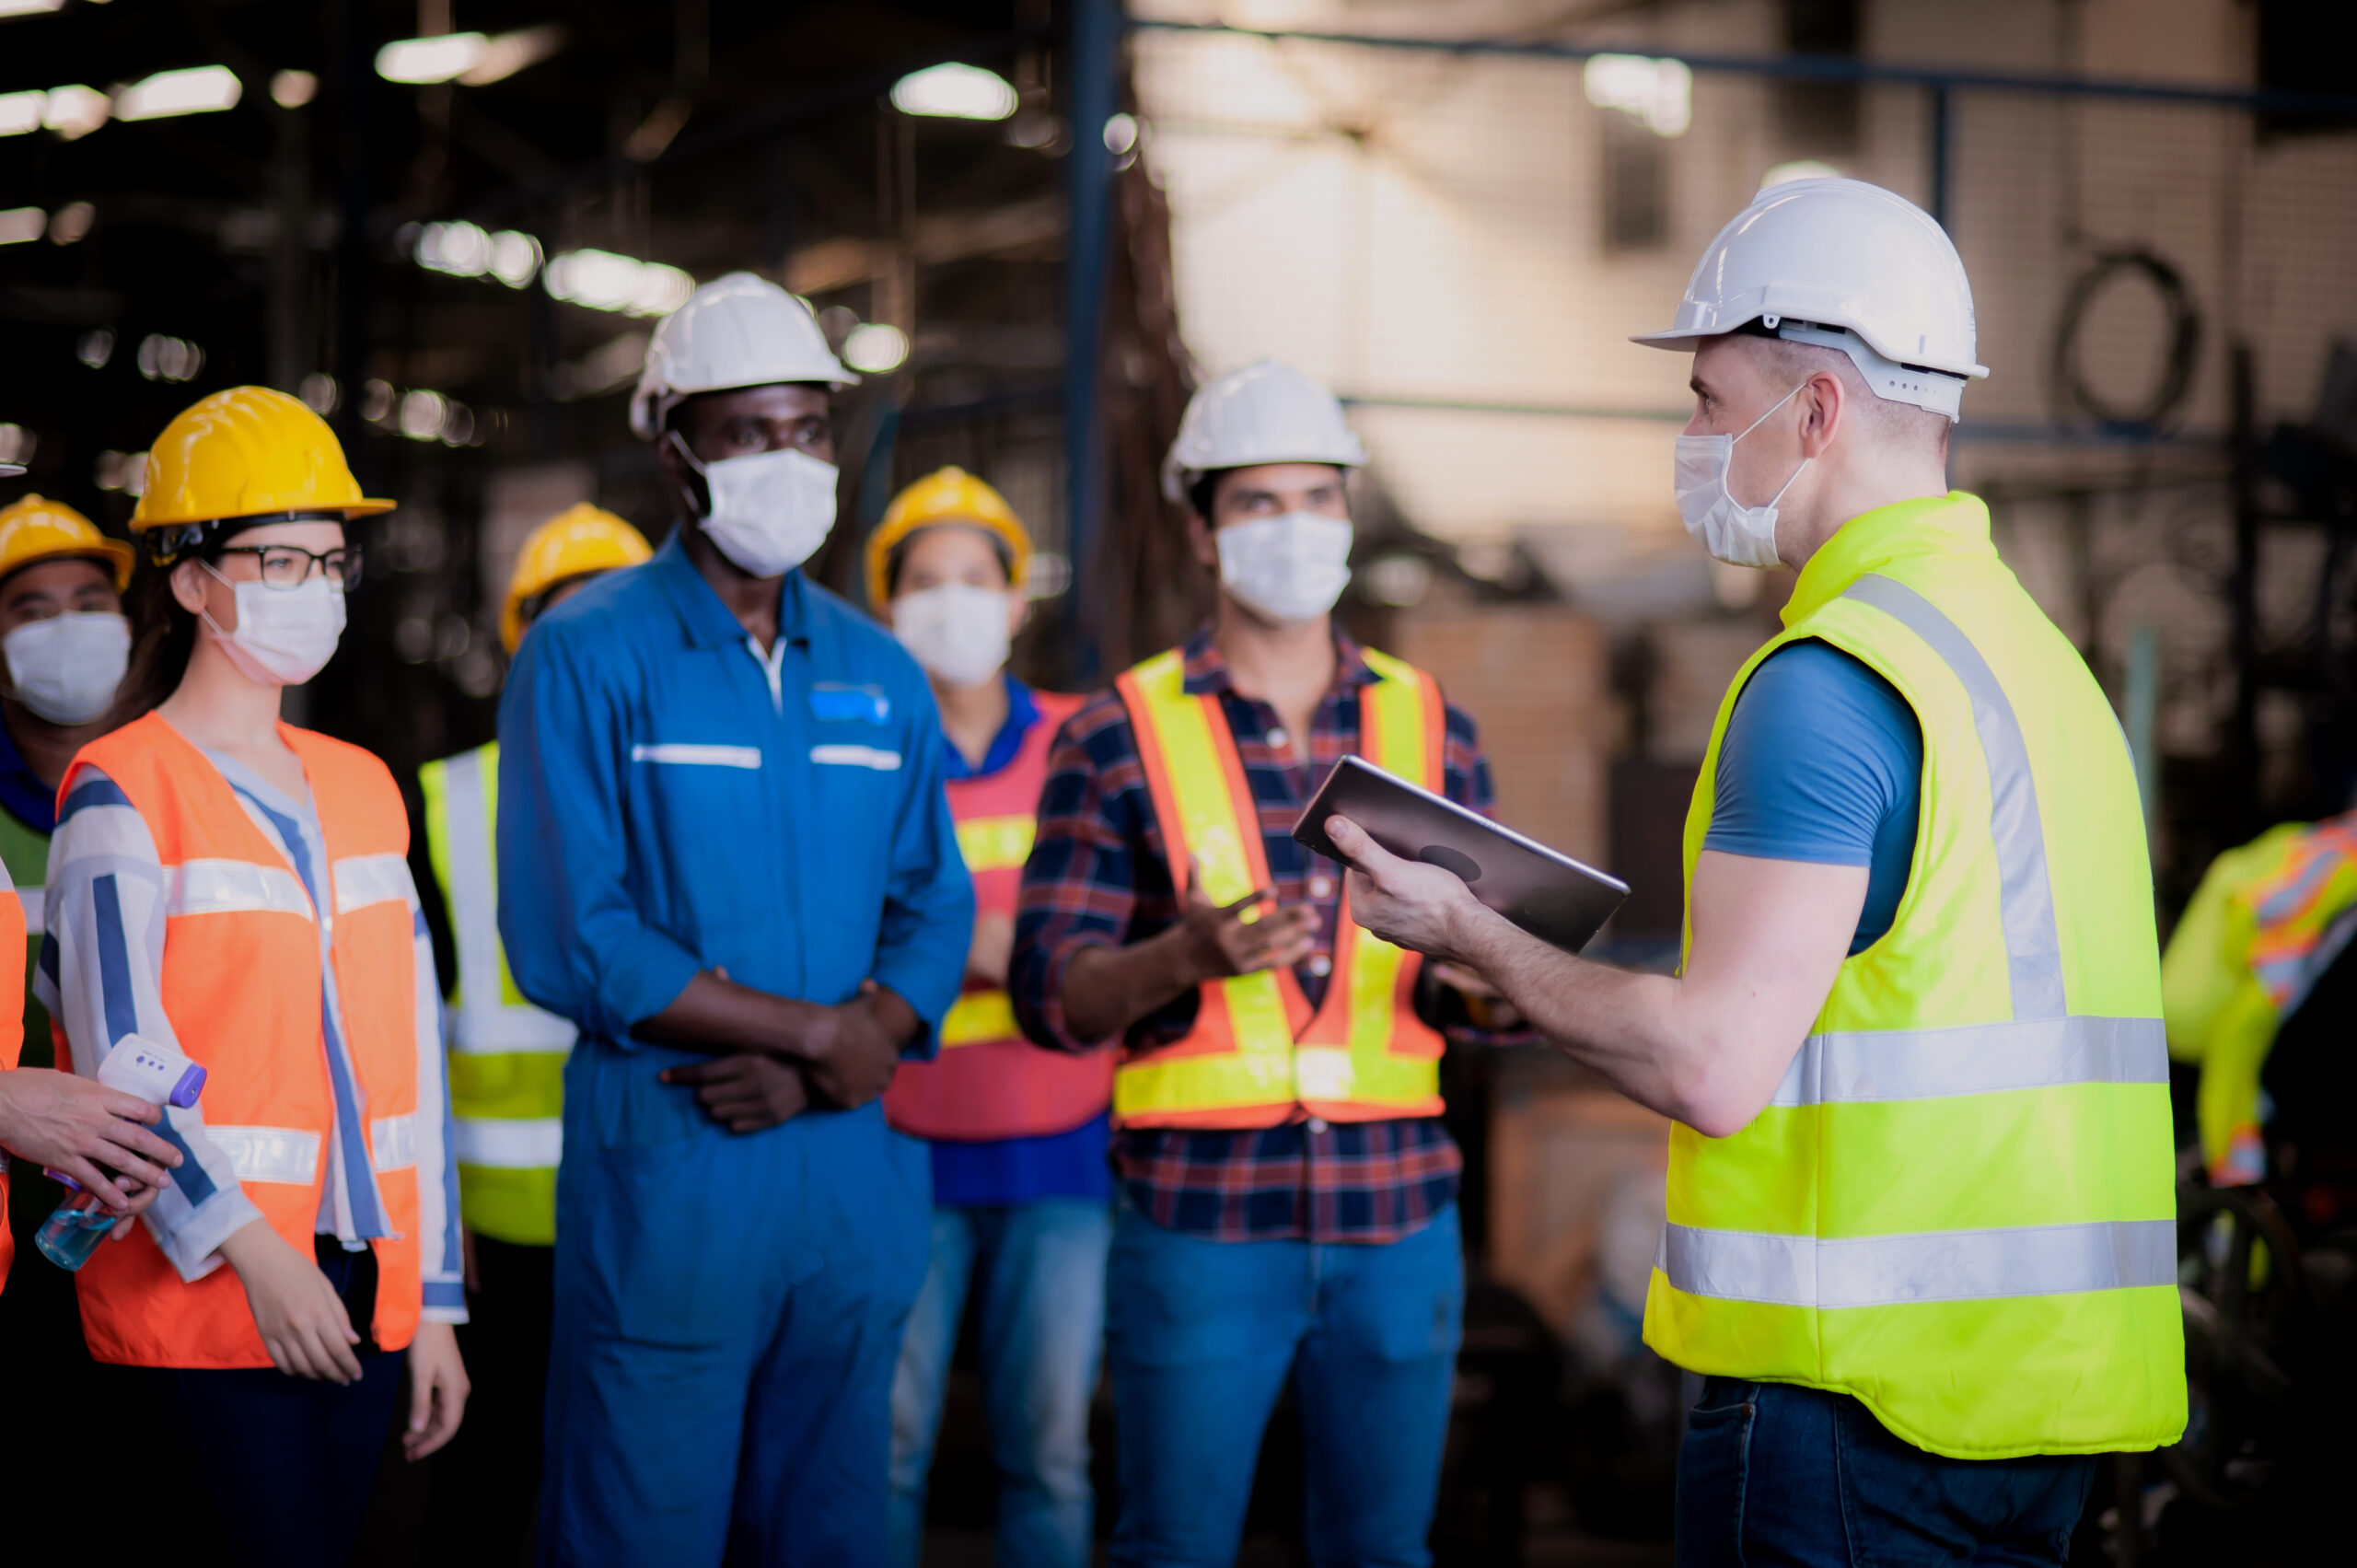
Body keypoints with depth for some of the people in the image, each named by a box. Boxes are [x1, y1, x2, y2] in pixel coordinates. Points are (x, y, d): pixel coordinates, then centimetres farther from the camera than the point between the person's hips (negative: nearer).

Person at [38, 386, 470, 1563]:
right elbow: (121, 1057, -11)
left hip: (360, 1288, 6)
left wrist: (431, 1298, 12)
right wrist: (249, 1245, -21)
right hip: (202, 1292, -6)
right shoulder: (120, 792, -4)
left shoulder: (361, 790, 15)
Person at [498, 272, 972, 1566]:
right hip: (665, 1167, -5)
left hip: (858, 1168, 5)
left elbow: (936, 913, 10)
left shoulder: (877, 673, 12)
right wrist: (822, 1030, -12)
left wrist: (841, 1056, -11)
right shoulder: (588, 656, -5)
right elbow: (569, 943, -13)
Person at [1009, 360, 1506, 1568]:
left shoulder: (1431, 729, 9)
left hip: (1397, 1219, 3)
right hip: (1197, 1222, -2)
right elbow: (1052, 997, -4)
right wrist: (1186, 956, -23)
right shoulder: (1117, 738, 1)